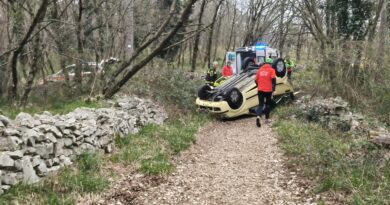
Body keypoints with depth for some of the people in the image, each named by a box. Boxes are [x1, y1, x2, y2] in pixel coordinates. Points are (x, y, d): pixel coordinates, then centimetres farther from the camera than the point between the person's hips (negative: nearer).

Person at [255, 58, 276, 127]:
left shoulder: (260, 70, 10)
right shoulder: (271, 70, -2)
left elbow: (256, 80, 14)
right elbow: (273, 80, -13)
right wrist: (273, 90, -11)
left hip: (260, 90, 3)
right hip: (268, 90, -2)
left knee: (260, 104, 4)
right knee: (268, 104, 15)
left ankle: (258, 116, -21)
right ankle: (267, 118, 20)